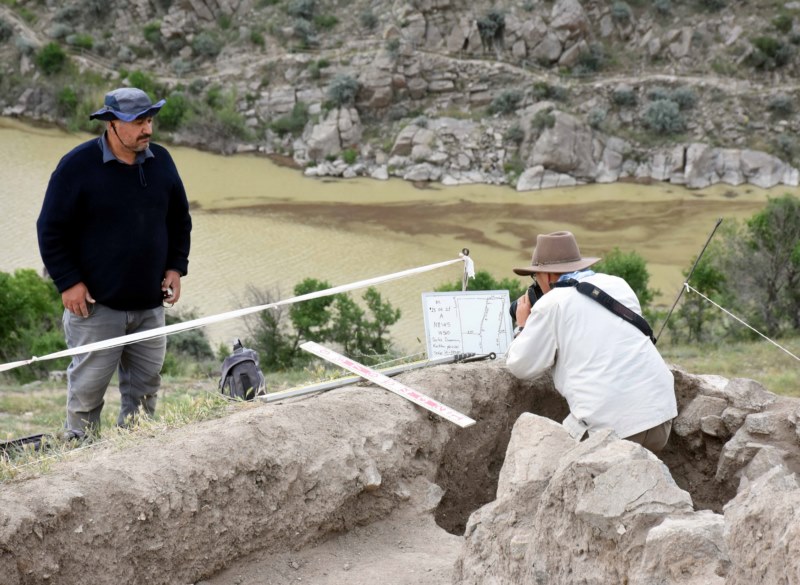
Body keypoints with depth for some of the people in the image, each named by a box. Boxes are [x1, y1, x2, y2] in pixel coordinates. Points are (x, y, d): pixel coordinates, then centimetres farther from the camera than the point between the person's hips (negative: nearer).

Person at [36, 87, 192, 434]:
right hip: (96, 304, -5)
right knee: (88, 386, -1)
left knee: (146, 386, 10)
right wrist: (68, 282, -11)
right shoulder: (78, 165, -10)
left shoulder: (161, 161, 5)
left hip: (150, 303, 5)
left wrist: (176, 267, 8)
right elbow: (51, 229, -7)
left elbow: (180, 220, 18)